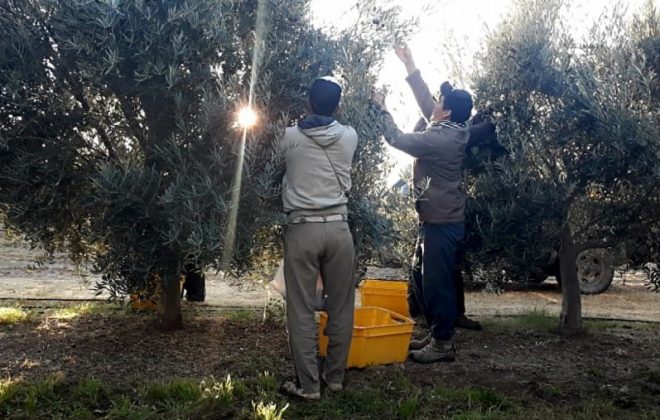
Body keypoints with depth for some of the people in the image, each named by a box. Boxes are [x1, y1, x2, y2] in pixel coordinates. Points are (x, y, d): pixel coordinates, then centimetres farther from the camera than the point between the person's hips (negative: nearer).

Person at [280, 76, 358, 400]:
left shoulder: (290, 137, -1)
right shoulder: (349, 137, 3)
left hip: (302, 230, -2)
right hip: (338, 228, 2)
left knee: (301, 312, 4)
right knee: (341, 308, 13)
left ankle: (308, 385, 9)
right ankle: (335, 376, 24)